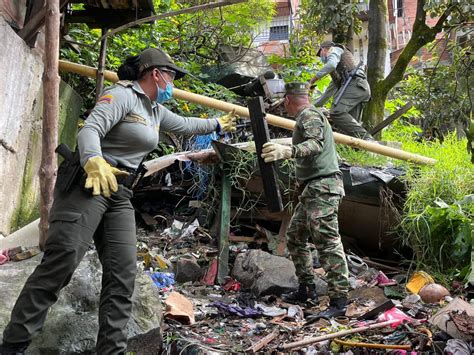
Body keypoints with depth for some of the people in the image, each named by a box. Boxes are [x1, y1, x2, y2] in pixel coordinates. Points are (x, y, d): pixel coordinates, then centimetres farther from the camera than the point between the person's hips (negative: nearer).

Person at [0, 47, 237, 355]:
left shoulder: (157, 111, 21)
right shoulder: (122, 95, -7)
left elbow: (185, 125, 39)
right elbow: (90, 130, -21)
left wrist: (218, 124, 47)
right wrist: (94, 161, -42)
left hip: (120, 193, 9)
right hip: (89, 182, -9)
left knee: (123, 273, -1)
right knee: (62, 259, -18)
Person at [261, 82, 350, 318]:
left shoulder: (309, 115, -8)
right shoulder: (310, 116, 22)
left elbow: (316, 144, -26)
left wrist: (287, 151, -40)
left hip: (322, 187, -11)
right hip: (312, 189, 11)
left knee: (327, 242, -13)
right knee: (295, 237, 14)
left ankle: (339, 300, -12)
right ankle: (307, 289, 20)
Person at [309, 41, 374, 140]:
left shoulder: (334, 50, 16)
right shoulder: (337, 71, 41)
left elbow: (331, 65, -8)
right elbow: (330, 90, 46)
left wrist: (314, 78, -3)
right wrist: (314, 106, 50)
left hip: (354, 83, -9)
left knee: (336, 113, -25)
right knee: (351, 124, -2)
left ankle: (366, 138, -35)